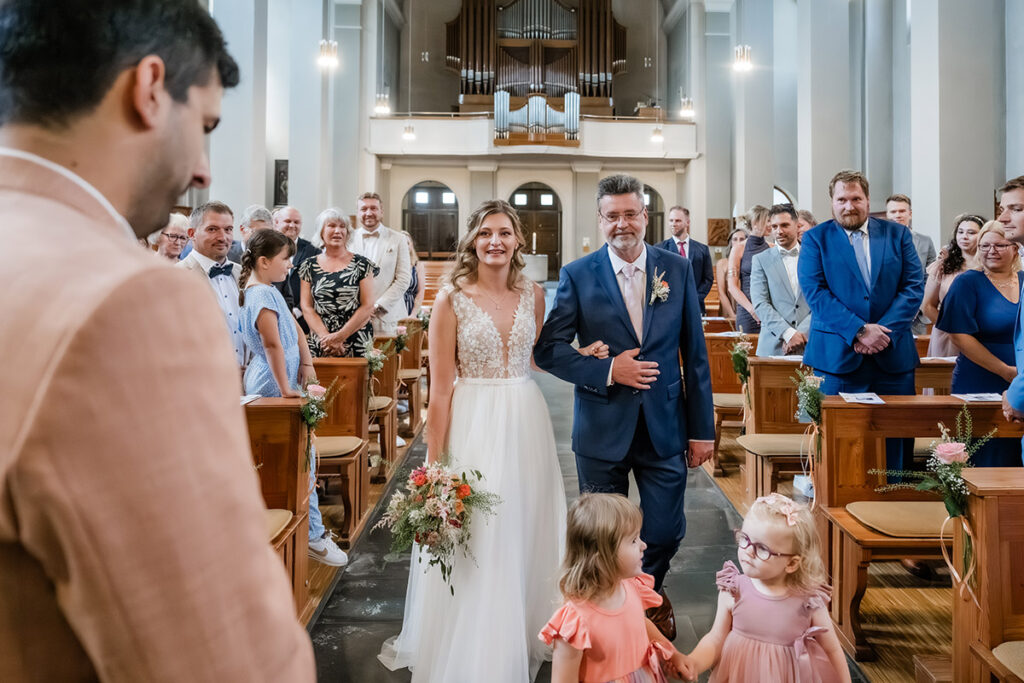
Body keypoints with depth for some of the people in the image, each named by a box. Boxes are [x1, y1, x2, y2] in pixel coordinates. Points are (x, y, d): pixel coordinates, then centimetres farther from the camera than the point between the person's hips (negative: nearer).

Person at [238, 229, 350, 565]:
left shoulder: (268, 290, 13)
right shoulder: (262, 294, -19)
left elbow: (295, 328, 15)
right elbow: (273, 344, -25)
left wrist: (306, 362, 6)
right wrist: (286, 389, -22)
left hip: (270, 382, 11)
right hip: (274, 385, -11)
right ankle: (313, 535, 1)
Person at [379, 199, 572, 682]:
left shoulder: (533, 295, 5)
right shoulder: (452, 299, -7)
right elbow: (441, 388, -9)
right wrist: (435, 460, -11)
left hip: (526, 425, 4)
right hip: (473, 426, -4)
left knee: (524, 534, 15)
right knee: (474, 543, 3)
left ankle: (522, 640, 38)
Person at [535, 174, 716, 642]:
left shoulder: (677, 269, 2)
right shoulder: (577, 275, -4)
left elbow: (694, 355, 3)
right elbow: (549, 349, -6)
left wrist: (702, 429, 2)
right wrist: (608, 370, -18)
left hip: (665, 428, 2)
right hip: (602, 430, -1)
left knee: (666, 533, 11)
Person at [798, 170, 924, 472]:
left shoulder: (897, 234, 10)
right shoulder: (815, 239, 3)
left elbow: (914, 286, 3)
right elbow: (814, 291, -7)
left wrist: (884, 331, -11)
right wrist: (859, 331, -16)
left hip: (893, 356, 3)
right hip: (837, 356, -2)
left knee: (894, 442, 7)